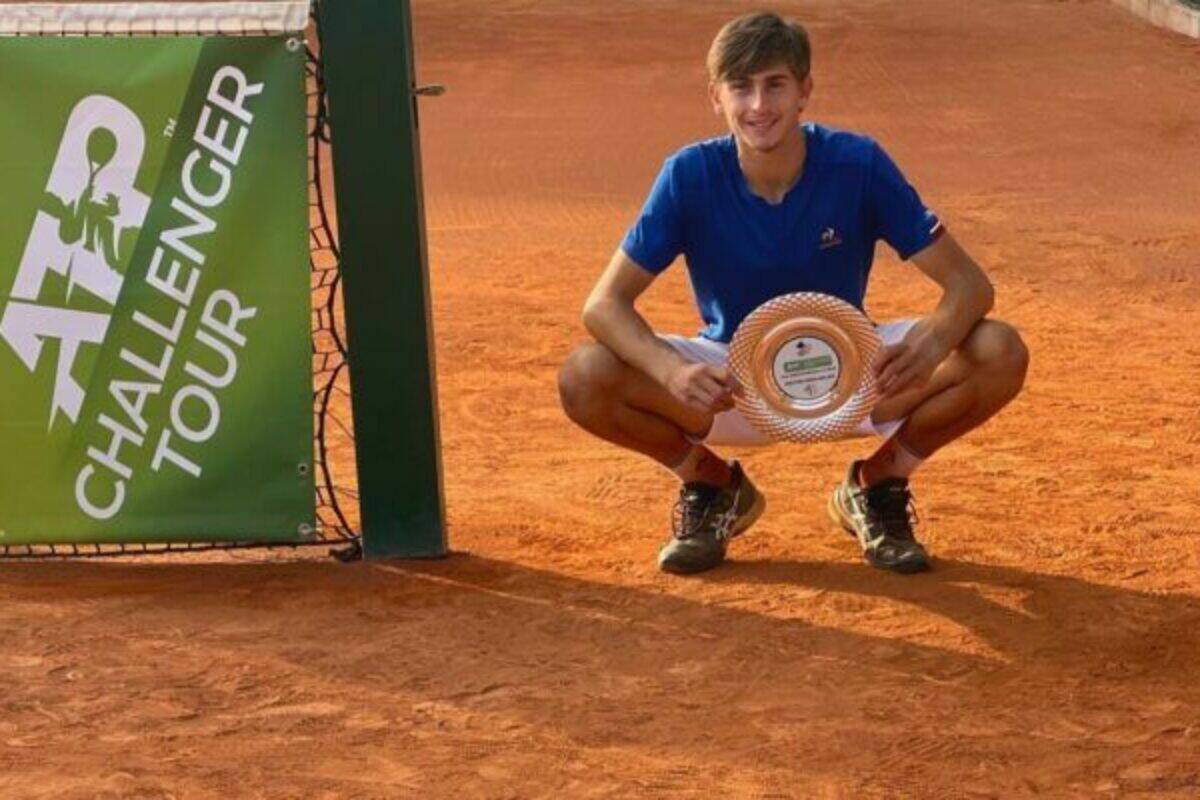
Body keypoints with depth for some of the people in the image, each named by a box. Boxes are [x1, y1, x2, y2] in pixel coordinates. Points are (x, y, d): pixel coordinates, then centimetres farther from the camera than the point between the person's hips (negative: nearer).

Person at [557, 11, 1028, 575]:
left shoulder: (858, 165, -18)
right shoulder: (691, 175, -17)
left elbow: (969, 284, -18)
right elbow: (605, 304, -20)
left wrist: (931, 344, -42)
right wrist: (672, 371, -41)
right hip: (732, 381, 0)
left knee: (1000, 354, -25)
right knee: (584, 379, -27)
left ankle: (879, 483, 2)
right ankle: (712, 485, 3)